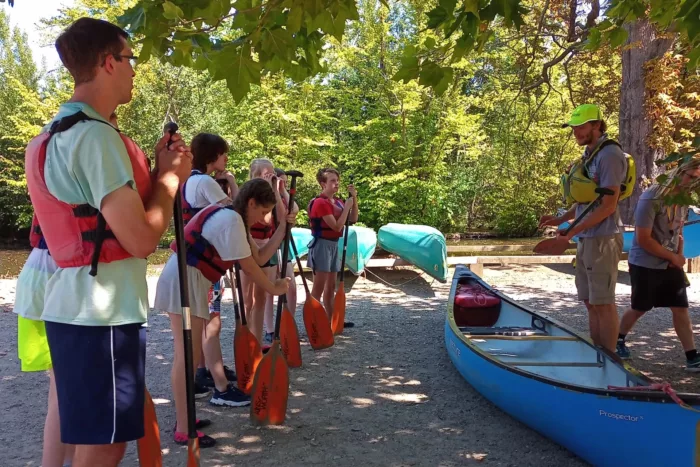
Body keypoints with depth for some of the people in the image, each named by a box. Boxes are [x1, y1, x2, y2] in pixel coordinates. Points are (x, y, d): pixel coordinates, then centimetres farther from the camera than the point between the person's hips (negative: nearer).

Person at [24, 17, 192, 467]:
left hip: (73, 306, 10)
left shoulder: (57, 132, 15)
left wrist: (155, 168, 12)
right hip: (104, 312, -10)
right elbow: (141, 238, -21)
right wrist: (171, 176, -8)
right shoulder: (96, 135, -17)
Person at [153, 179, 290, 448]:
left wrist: (283, 229, 11)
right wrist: (274, 289, 0)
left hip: (192, 279, 11)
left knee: (192, 351, 15)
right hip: (185, 279, -11)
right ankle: (183, 431, -6)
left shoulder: (228, 217, 17)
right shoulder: (231, 219, -14)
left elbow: (259, 257, 12)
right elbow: (248, 266, -13)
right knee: (187, 355, -9)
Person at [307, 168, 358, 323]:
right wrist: (347, 206, -14)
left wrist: (354, 198, 1)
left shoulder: (338, 202, 11)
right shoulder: (321, 202, -16)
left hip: (334, 244, 9)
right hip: (322, 244, -9)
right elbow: (337, 226, -21)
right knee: (319, 287, -8)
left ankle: (331, 319, 21)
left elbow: (353, 219, 10)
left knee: (331, 286, 13)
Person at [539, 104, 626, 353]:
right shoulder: (590, 155, 15)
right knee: (591, 302, 13)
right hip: (586, 239, 9)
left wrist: (573, 230, -17)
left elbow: (608, 206, -19)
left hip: (602, 239, -9)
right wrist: (560, 219, 10)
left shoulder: (609, 154, -13)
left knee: (603, 303, -3)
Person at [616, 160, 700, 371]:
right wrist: (673, 257, -14)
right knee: (639, 309, 8)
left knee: (681, 308, 1)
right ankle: (619, 340, 32)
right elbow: (643, 239, -21)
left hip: (671, 265, 6)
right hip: (645, 265, -6)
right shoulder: (651, 198, -19)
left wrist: (679, 255, 0)